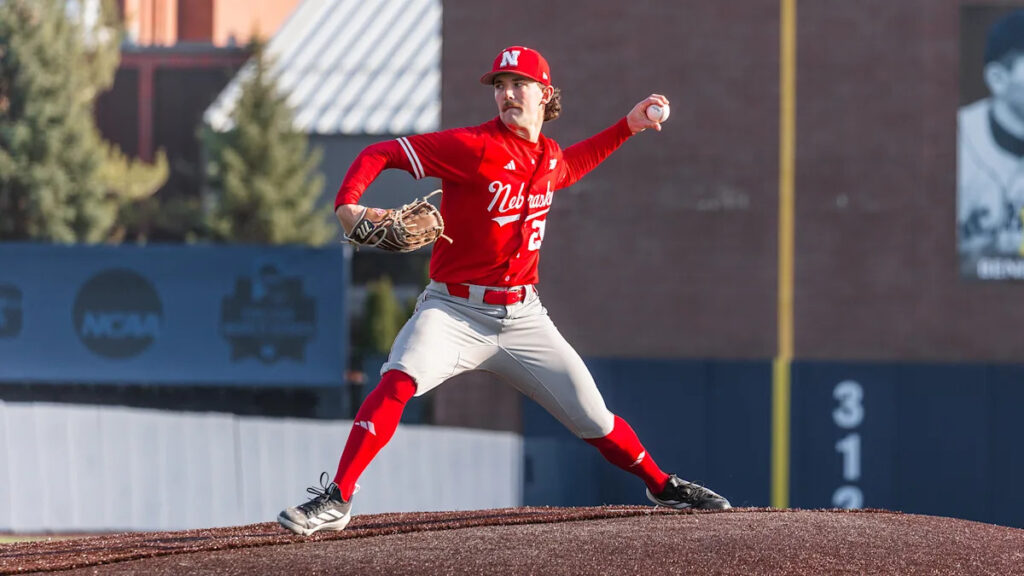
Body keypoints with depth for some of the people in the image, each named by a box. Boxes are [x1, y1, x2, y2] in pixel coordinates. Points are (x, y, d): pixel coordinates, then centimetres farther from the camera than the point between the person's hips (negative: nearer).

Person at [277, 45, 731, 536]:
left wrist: (627, 126, 29)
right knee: (397, 383, -30)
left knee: (593, 417, 6)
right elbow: (379, 154, -16)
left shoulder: (550, 157, 7)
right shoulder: (474, 147, -13)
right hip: (454, 311, -5)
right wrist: (347, 205, -33)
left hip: (522, 318, 5)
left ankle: (662, 486, 30)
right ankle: (336, 501, -28)